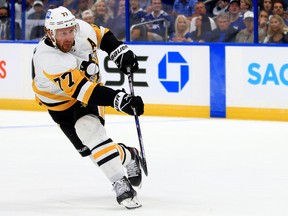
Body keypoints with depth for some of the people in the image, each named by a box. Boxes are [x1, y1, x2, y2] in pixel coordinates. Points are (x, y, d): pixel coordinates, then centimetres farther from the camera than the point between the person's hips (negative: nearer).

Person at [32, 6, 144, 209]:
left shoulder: (82, 30, -21)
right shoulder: (49, 59, -38)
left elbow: (101, 35, 4)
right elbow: (80, 90, -45)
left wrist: (121, 52, -12)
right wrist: (120, 100, -51)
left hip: (90, 83, 2)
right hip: (60, 101, -2)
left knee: (91, 132, -20)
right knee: (87, 147, -16)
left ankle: (120, 183, -13)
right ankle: (128, 156, 3)